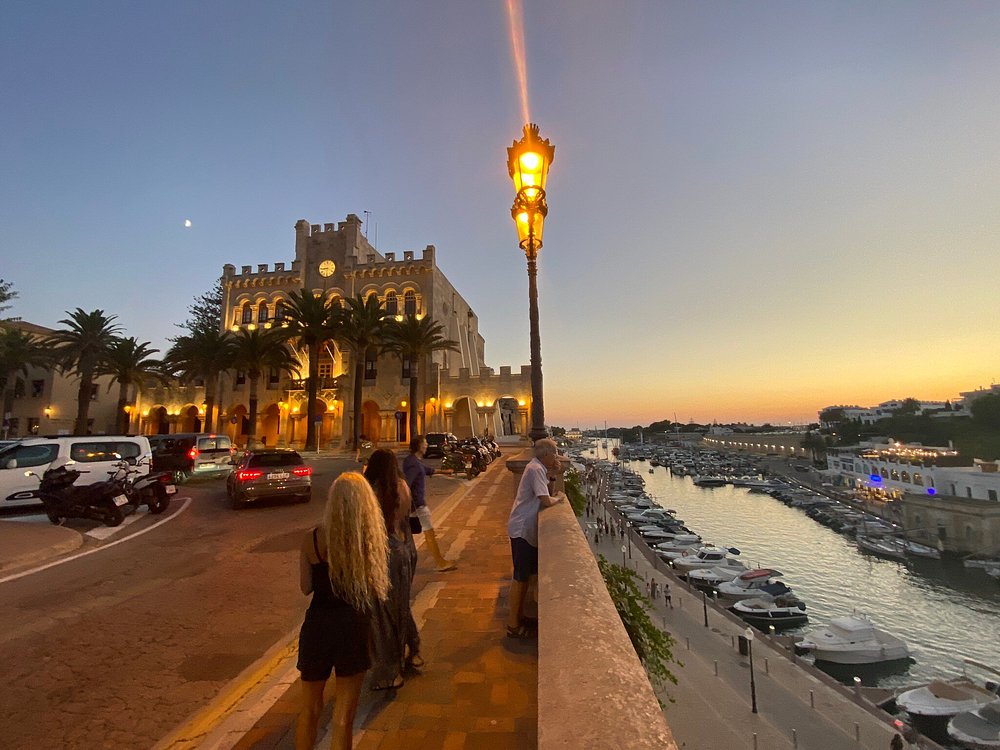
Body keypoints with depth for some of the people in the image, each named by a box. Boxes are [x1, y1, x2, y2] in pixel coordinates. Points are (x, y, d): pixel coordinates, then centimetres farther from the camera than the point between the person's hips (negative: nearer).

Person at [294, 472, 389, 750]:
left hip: (318, 627, 2)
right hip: (354, 630, -1)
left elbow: (306, 588, -2)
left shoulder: (312, 539, -11)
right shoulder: (373, 540, -15)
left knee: (310, 709, 26)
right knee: (343, 716, 15)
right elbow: (379, 591, -7)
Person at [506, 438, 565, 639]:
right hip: (522, 529, -10)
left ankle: (519, 614, 34)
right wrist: (558, 497, -5)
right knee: (521, 577, 1)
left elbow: (542, 496, 12)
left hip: (527, 528, 10)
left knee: (528, 574, 19)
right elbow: (546, 501, -23)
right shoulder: (536, 469, -21)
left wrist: (553, 469, 3)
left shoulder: (538, 467, 9)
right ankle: (513, 625, 14)